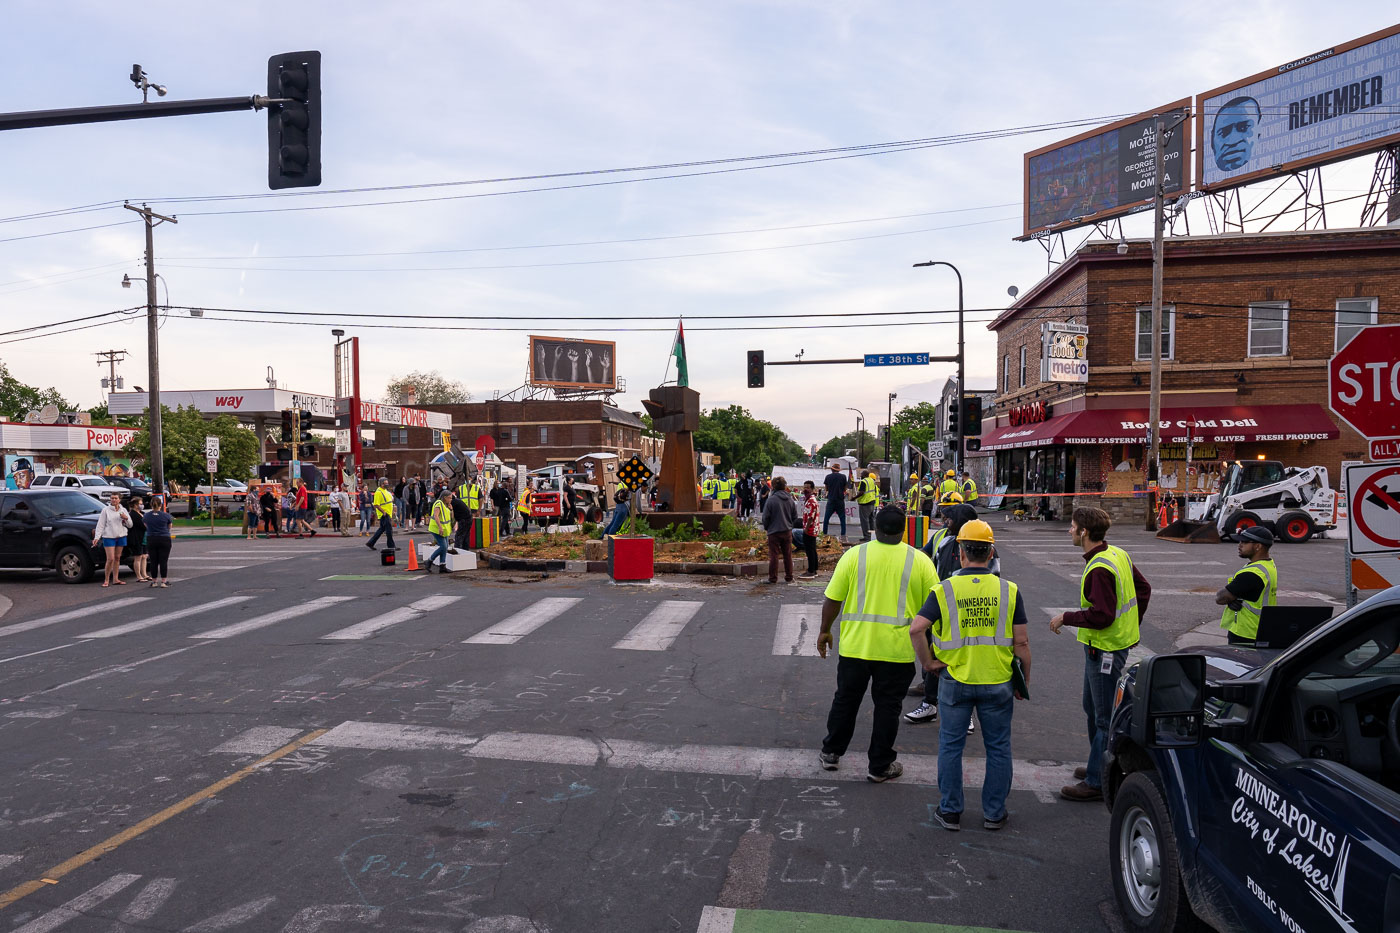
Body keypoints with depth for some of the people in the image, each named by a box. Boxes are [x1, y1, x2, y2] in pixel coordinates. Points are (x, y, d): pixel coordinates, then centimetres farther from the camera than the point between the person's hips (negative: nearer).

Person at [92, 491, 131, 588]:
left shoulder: (123, 511, 8)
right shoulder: (106, 510, -2)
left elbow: (130, 525, 9)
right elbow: (100, 524, -5)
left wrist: (126, 518, -12)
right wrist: (97, 537, -14)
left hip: (121, 537, 4)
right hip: (109, 537, -4)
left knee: (117, 558, 8)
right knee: (110, 559, -9)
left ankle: (115, 579, 14)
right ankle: (106, 580, 1)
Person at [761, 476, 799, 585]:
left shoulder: (771, 499, -14)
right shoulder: (790, 499, 3)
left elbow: (766, 516, -9)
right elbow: (795, 516, 10)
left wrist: (765, 528, 7)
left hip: (774, 532, -4)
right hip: (787, 531, 4)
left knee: (773, 555, 2)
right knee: (788, 555, 12)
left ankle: (773, 578, 6)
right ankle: (788, 577, 17)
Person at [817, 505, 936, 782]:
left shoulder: (854, 555, -4)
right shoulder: (920, 561, -4)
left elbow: (832, 599, -2)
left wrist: (825, 631, 12)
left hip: (855, 645, 1)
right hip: (897, 650, -1)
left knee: (846, 699, 16)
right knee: (887, 706, 11)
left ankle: (831, 753, 28)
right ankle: (880, 767, 19)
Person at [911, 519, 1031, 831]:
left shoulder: (945, 590, -8)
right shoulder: (1009, 591, -5)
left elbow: (916, 629, -17)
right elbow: (1021, 642, -5)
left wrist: (927, 662, -3)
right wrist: (1024, 681, 7)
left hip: (955, 680, -1)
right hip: (998, 682, 1)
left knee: (951, 745, 12)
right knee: (998, 747, 15)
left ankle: (950, 811, 19)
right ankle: (994, 813, 23)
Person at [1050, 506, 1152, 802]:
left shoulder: (1099, 569, -25)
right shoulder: (1118, 554, 7)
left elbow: (1101, 616, -28)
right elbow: (1144, 589, 16)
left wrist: (1066, 617, -16)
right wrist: (1131, 623, 20)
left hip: (1105, 650, -10)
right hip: (1112, 643, 10)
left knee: (1105, 717, -1)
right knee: (1093, 708, 22)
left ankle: (1097, 783, 7)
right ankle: (1101, 766, 36)